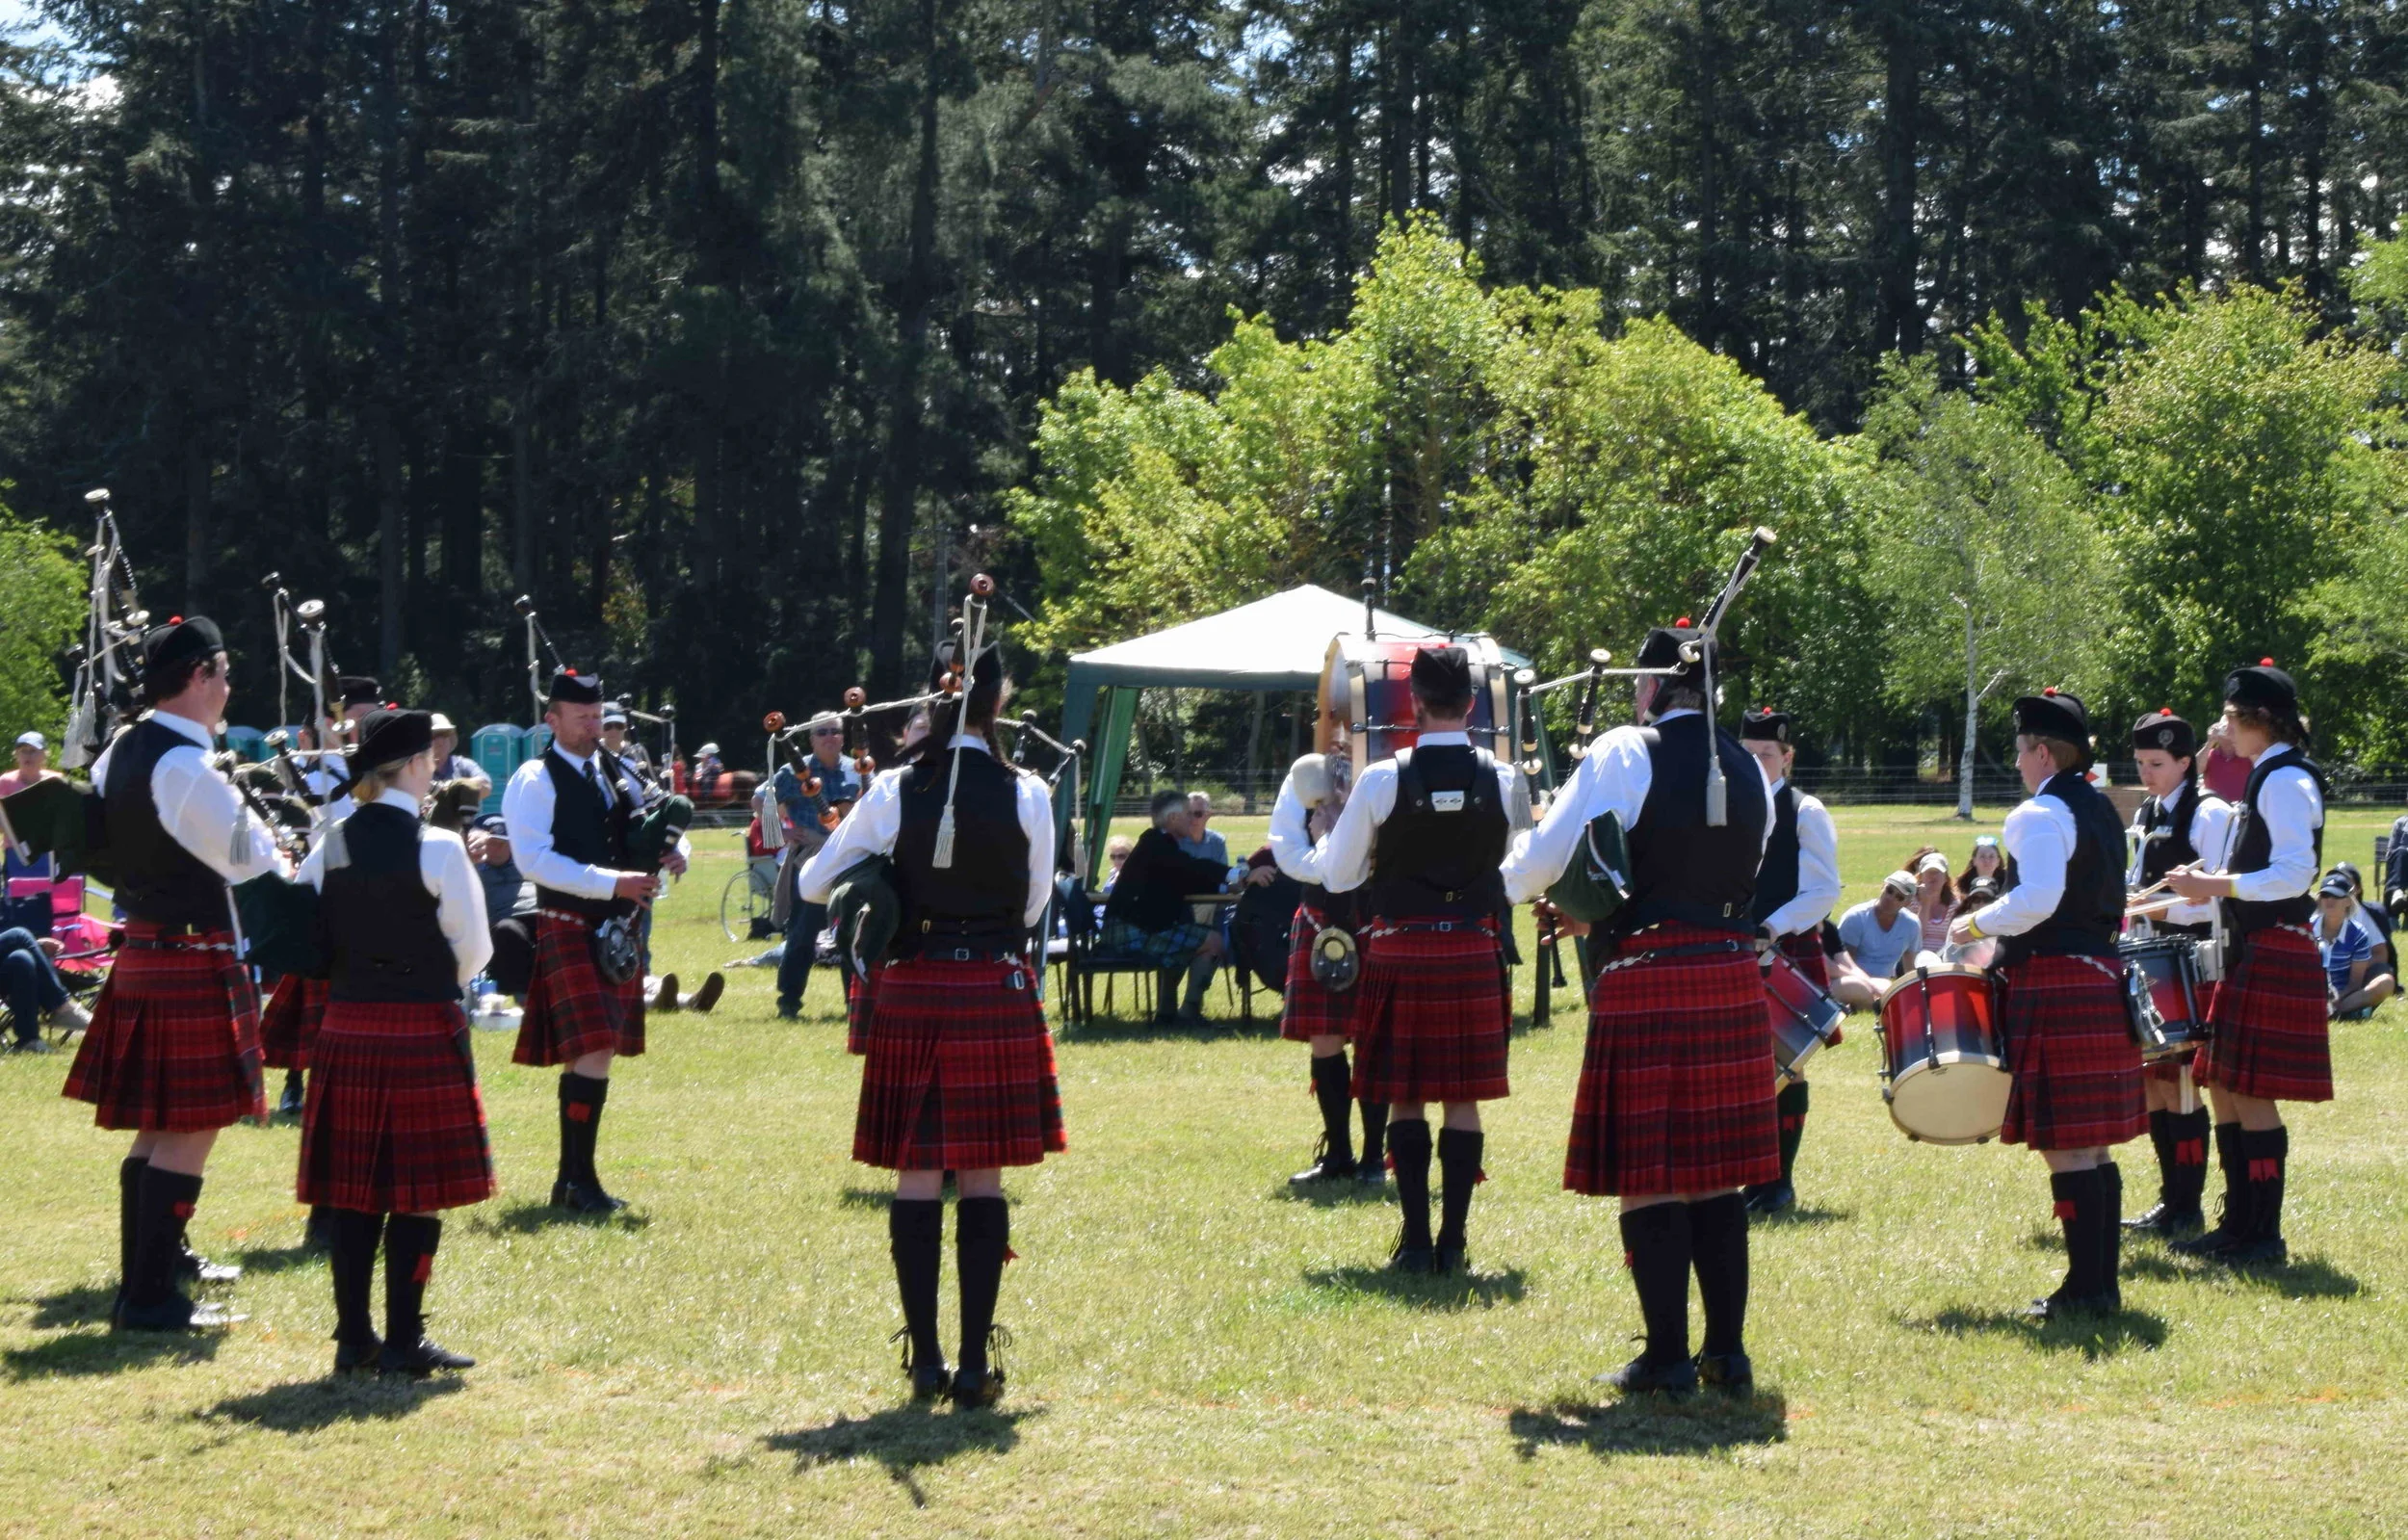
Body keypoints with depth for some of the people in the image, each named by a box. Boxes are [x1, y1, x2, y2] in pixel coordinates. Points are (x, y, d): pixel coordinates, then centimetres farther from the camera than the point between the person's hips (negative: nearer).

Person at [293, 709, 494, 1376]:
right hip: (422, 1030, -5)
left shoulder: (329, 847, 4)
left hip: (346, 1027, 5)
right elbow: (473, 948, -7)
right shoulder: (438, 849, -11)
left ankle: (353, 1337, 13)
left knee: (354, 1188, 10)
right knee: (419, 1190, 1)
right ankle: (403, 1341, 1)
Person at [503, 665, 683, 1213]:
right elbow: (533, 858, -18)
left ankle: (571, 1179, 17)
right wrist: (611, 882, -24)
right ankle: (580, 1179, -11)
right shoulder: (535, 781, -7)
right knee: (593, 1052, -16)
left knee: (590, 1056, 10)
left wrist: (670, 854, -3)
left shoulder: (618, 775, 15)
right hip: (568, 932, -7)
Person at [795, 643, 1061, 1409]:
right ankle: (976, 1364, 3)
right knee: (983, 1176, 3)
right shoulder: (1026, 796, -4)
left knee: (917, 1175, 6)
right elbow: (1035, 904, 9)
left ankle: (925, 1358, 8)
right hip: (998, 993, 0)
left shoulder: (895, 792, -4)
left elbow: (814, 883, 5)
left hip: (912, 993, 0)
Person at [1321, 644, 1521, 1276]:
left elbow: (1336, 875, 1)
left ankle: (1416, 1240, 2)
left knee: (1405, 1099, 5)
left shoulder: (1380, 780, -9)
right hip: (1475, 951, 2)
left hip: (1399, 951, -2)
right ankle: (1454, 1240, 6)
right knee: (1463, 1100, 6)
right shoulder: (1503, 780, -3)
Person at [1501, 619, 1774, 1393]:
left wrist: (1511, 886, 17)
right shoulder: (1749, 771, 11)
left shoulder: (1625, 756, -8)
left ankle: (1668, 1357, 3)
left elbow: (1542, 859, -7)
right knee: (1716, 1175, 12)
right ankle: (1728, 1351, 13)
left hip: (1643, 987, -6)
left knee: (1646, 1177, 1)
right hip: (1732, 980, 6)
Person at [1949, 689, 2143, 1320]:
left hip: (2054, 985, -10)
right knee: (2093, 1144, 13)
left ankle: (2086, 1287, -8)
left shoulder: (2041, 815, -13)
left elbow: (2037, 900, -26)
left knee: (2065, 1147, -8)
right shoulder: (2102, 810, 17)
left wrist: (1976, 925, -10)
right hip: (2099, 979, 10)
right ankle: (2104, 1281, 16)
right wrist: (2005, 937, 22)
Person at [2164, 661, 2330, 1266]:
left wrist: (2216, 886, -22)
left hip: (2272, 955, -10)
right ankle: (2239, 1227, 19)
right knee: (2223, 1089, 13)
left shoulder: (2285, 781, -15)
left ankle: (2265, 1238, -3)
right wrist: (2209, 884, 13)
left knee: (2250, 1095, -7)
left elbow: (2295, 874, -23)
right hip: (2254, 953, 10)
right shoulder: (2269, 778, 17)